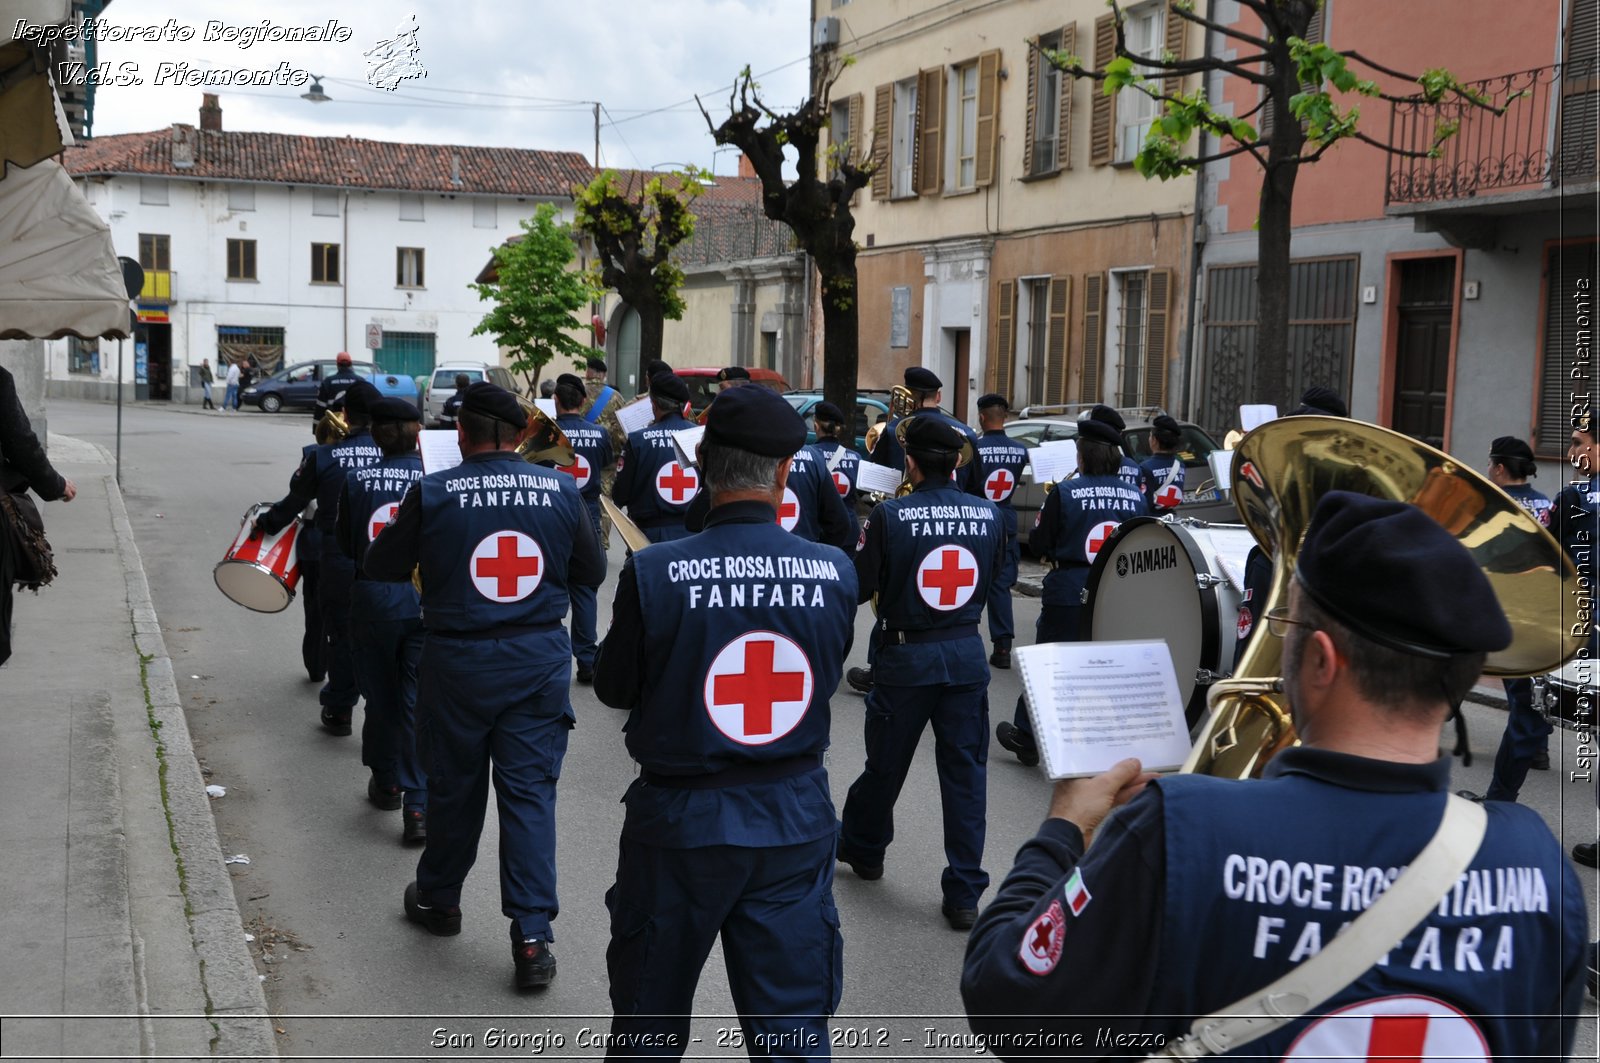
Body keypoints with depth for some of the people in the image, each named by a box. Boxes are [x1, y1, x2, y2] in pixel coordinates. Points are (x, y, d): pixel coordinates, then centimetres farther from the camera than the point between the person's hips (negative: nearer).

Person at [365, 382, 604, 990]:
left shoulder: (433, 493, -10)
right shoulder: (561, 490, -4)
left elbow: (381, 567, 1)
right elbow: (592, 572, 6)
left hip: (457, 660, -1)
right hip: (540, 659, 1)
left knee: (454, 784, 16)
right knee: (530, 790, 5)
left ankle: (438, 899, 37)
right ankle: (533, 936, 0)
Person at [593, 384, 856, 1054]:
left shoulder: (654, 574, -19)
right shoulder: (835, 573, -11)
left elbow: (614, 688, -4)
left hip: (680, 821, -1)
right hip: (796, 819, 2)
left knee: (651, 1023, 19)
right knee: (794, 1029, 14)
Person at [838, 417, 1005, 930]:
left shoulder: (890, 516, -16)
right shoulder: (989, 515, -5)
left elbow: (859, 587, -8)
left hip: (906, 656, -2)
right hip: (967, 653, 2)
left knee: (886, 762, 17)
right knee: (966, 771, 7)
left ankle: (862, 847, 41)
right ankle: (965, 893, 10)